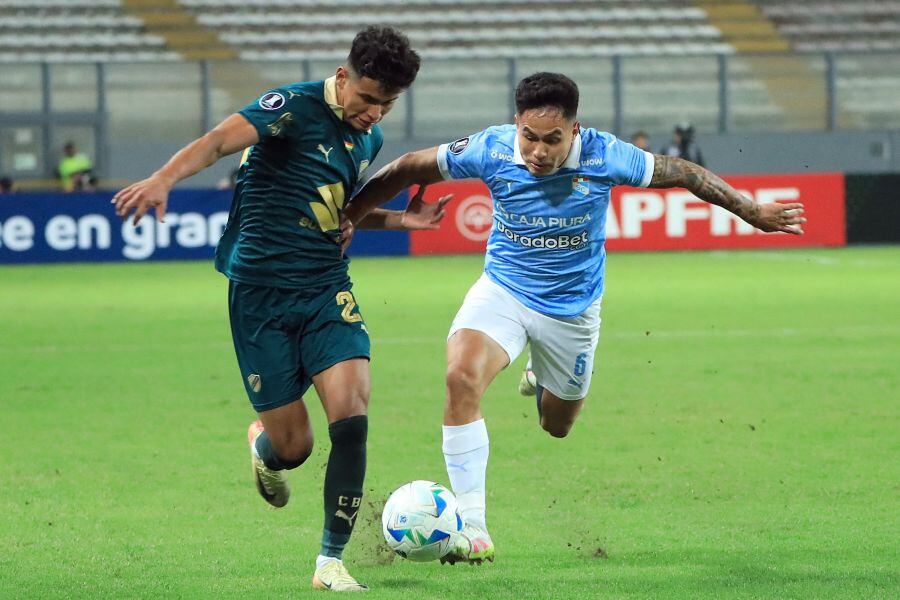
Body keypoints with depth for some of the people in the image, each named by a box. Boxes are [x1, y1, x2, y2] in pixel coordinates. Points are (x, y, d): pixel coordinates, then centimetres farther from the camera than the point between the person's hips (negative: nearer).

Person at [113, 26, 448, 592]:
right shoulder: (298, 107, -13)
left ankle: (331, 562, -4)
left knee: (351, 420, -16)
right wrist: (164, 178, -48)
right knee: (293, 447, 0)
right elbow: (221, 140, -29)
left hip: (328, 291, 5)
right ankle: (261, 443, 41)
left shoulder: (369, 137, 9)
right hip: (262, 295, -5)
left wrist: (399, 219, 12)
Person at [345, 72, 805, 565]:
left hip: (572, 305, 1)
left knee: (556, 426, 15)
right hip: (503, 289, -1)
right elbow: (408, 170, -8)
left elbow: (683, 175, -7)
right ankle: (472, 530, -25)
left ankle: (543, 376, 56)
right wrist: (347, 217, -4)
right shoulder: (490, 150, -21)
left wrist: (753, 212, 3)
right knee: (462, 376, -29)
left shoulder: (605, 156, -22)